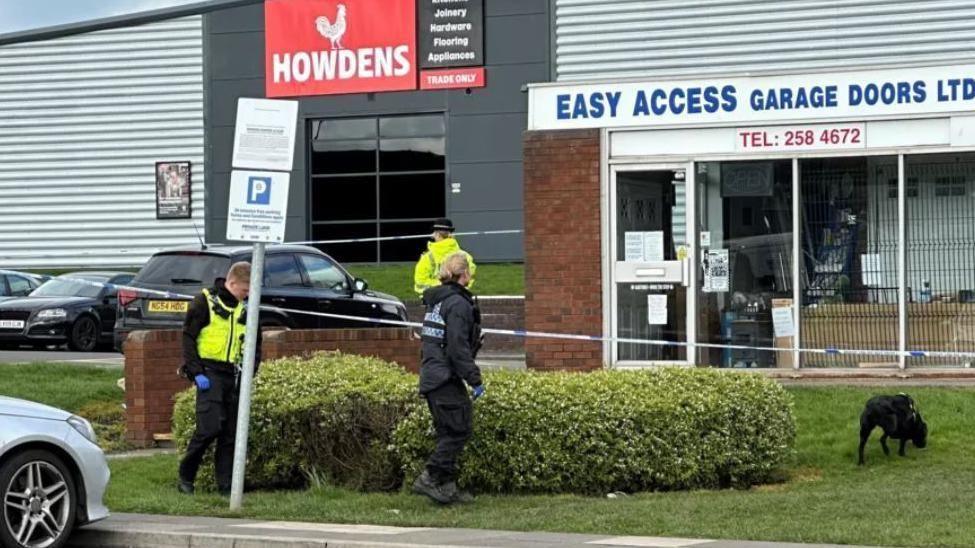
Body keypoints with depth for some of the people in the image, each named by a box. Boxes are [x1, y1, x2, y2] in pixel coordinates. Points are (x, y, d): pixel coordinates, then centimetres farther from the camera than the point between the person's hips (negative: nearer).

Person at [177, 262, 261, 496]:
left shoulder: (244, 310, 13)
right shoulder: (205, 302, -3)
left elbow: (255, 345, 20)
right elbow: (188, 338, -5)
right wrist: (197, 373, -12)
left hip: (233, 377, 6)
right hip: (210, 374, -6)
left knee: (231, 434, 4)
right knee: (209, 428, -15)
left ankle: (226, 485, 8)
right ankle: (185, 474, 2)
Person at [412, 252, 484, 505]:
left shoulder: (436, 301, 15)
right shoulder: (458, 303, -14)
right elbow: (458, 348, -19)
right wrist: (475, 379, -16)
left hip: (431, 377, 10)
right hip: (447, 378, -10)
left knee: (448, 433, 13)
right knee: (459, 430, -6)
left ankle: (447, 485, 13)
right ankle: (429, 479, -9)